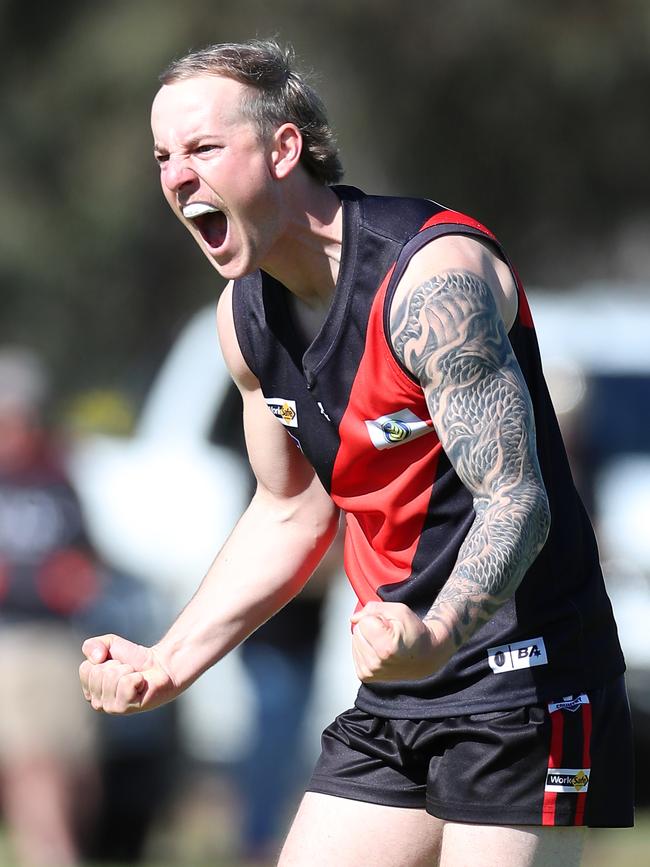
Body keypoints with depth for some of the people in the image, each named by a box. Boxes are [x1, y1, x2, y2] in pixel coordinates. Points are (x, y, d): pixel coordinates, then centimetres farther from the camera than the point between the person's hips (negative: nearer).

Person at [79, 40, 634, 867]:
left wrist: (434, 637, -42)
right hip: (392, 702, 8)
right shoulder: (245, 315, 6)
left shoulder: (435, 275, -20)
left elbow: (515, 502, -24)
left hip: (521, 676, -8)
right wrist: (169, 663, 10)